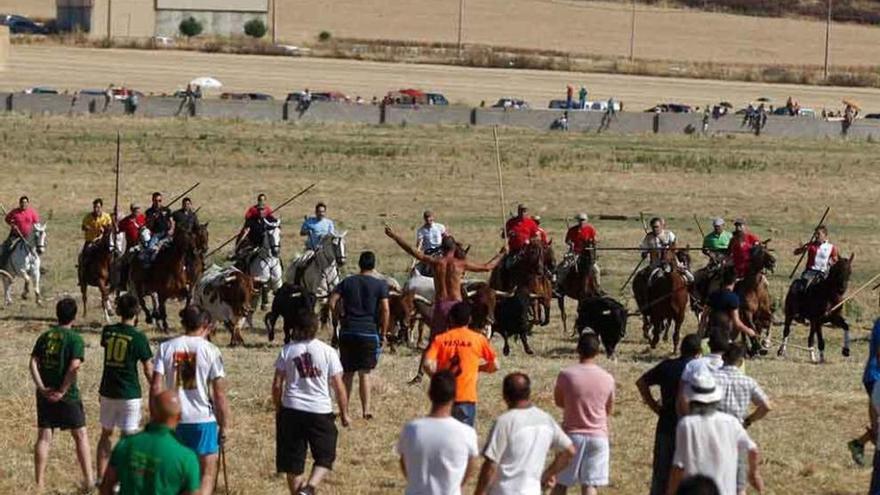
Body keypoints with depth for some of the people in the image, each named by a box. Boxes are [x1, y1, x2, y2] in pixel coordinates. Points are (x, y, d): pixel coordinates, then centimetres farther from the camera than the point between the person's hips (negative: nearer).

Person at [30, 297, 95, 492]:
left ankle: (39, 483, 8)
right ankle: (89, 480, 10)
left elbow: (33, 362, -3)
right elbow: (74, 367, -20)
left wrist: (41, 388, -8)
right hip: (67, 395, -4)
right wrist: (62, 391, -14)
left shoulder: (45, 337, 6)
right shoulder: (75, 339, -8)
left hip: (45, 394, 4)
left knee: (44, 437, 8)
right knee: (81, 435, 8)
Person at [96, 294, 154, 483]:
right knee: (128, 436, 3)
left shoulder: (108, 331, -1)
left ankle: (101, 477, 18)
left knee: (106, 434, 17)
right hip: (129, 393, -4)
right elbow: (148, 370, -8)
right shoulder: (138, 338, -12)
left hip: (108, 391, 4)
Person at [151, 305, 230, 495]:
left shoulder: (166, 348, 0)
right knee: (207, 475, 6)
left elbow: (156, 388, -4)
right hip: (204, 420, -3)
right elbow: (220, 394, -7)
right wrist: (224, 426, 3)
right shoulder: (210, 350, -6)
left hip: (173, 421, 3)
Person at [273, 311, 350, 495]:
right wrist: (344, 413, 11)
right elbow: (338, 386, 0)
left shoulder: (287, 350, 1)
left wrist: (278, 409, 15)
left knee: (293, 460, 11)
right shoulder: (328, 352, -1)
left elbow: (277, 385, 1)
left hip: (292, 410, 1)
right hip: (320, 411, -1)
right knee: (325, 458, 10)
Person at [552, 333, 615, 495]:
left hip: (572, 434, -1)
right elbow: (609, 410, 8)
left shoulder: (566, 375, -12)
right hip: (598, 437, 1)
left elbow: (558, 401, 4)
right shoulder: (607, 378, -6)